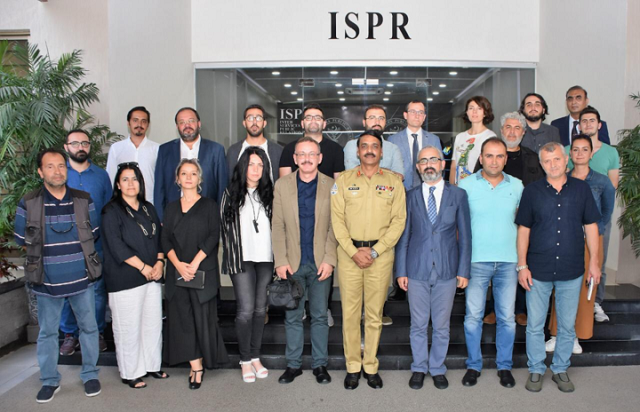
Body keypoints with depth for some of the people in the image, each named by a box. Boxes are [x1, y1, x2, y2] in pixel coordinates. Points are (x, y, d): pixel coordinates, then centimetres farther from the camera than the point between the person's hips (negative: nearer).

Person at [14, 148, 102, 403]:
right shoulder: (28, 204, -7)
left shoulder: (84, 201, -2)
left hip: (82, 279, 1)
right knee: (47, 332, 13)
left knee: (89, 327, 12)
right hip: (47, 282, -1)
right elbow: (22, 241, 3)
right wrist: (48, 255, 3)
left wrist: (74, 254, 6)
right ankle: (50, 381, 30)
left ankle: (90, 375, 30)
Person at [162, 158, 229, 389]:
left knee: (202, 315, -2)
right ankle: (196, 366, 9)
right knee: (182, 317, 1)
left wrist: (195, 263, -15)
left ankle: (199, 365, 12)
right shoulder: (172, 207, 14)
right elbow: (165, 239, 5)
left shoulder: (209, 205, 4)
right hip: (177, 271, 3)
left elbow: (213, 236, -6)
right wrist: (178, 264, -11)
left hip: (203, 270, -3)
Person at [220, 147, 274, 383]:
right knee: (246, 309, -6)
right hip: (241, 258, -2)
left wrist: (277, 257, 4)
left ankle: (255, 357, 21)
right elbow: (225, 226, 7)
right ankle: (245, 360, 9)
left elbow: (276, 225, 10)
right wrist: (231, 255, 2)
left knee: (260, 309, 8)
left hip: (265, 258, 2)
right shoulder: (231, 193, 6)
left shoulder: (269, 193, 9)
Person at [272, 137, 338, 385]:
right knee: (292, 316, 10)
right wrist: (280, 261, -6)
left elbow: (334, 227, -1)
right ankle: (293, 364, 24)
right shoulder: (282, 186, 3)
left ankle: (320, 364, 23)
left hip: (321, 263, -1)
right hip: (292, 263, 1)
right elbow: (277, 227, 1)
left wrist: (329, 260, -9)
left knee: (320, 316, 9)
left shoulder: (331, 186, 0)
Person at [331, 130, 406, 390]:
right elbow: (337, 220, 0)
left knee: (375, 313, 7)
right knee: (350, 312, 3)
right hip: (349, 253, 0)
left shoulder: (394, 182, 6)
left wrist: (374, 251, -8)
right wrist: (354, 251, -10)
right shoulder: (343, 180, 5)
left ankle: (370, 366, 20)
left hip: (381, 254, 0)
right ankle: (352, 366, 17)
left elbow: (398, 221, 0)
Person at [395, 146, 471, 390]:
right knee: (418, 325, 11)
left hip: (447, 271, 0)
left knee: (442, 325, 11)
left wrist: (464, 270, -2)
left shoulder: (458, 195, 2)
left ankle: (437, 368, 29)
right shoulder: (410, 197, 3)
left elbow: (465, 235, 3)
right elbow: (403, 236, 3)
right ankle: (419, 368, 28)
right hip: (417, 270, 0)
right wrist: (401, 271, 0)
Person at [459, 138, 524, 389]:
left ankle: (504, 366, 25)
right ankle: (474, 365, 20)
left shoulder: (517, 186, 5)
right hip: (476, 261, -2)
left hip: (508, 261, 2)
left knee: (507, 317, 9)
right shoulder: (466, 185, -1)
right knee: (473, 316, 4)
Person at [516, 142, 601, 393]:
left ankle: (560, 369, 29)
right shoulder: (532, 191, -1)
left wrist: (594, 261, 3)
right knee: (535, 325, 7)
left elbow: (590, 226, 6)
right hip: (538, 270, -1)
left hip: (571, 271, 1)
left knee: (567, 325, 11)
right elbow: (523, 229, 1)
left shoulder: (581, 189, 2)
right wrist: (522, 265, -3)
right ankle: (536, 370, 24)